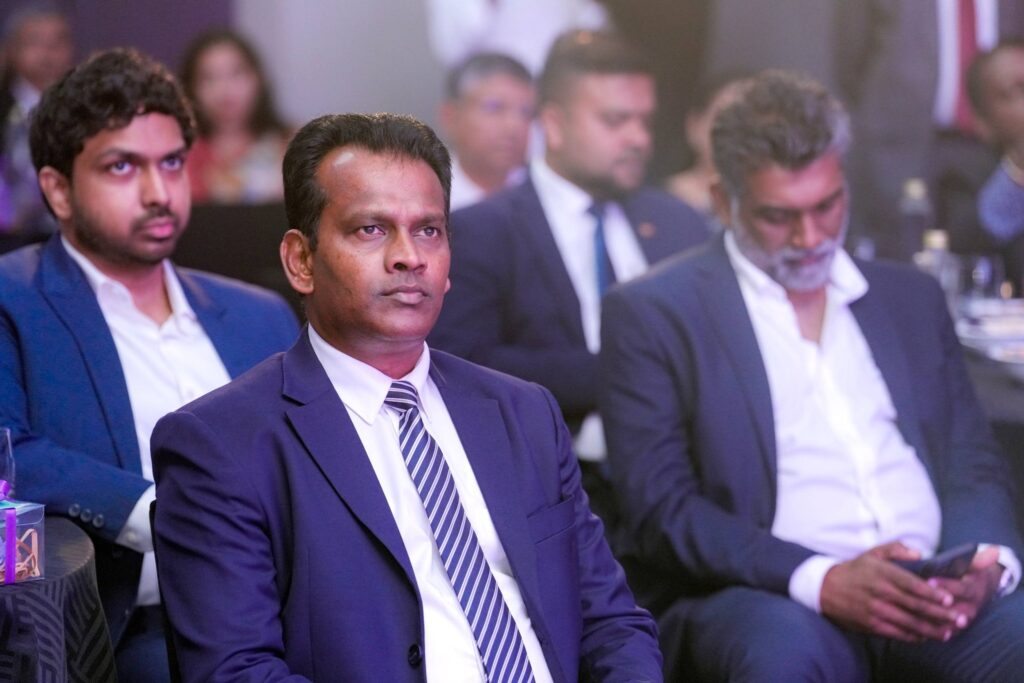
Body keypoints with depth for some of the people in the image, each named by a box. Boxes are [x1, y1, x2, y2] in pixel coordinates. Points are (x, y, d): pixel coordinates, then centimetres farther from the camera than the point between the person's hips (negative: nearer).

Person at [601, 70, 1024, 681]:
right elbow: (662, 509, -5)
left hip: (935, 602, 4)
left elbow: (975, 466, 19)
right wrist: (822, 581, -18)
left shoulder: (912, 298, 21)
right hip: (763, 599, -4)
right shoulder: (650, 314, 5)